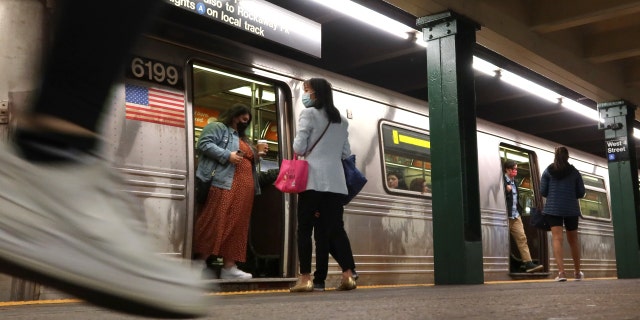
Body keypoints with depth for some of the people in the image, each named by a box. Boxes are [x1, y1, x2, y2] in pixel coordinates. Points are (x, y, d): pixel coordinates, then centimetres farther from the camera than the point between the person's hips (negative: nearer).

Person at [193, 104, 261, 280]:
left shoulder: (243, 138, 31)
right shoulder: (218, 127, 6)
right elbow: (204, 144, -9)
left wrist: (257, 154, 16)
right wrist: (227, 155, -16)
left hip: (245, 187, 9)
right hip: (224, 184, -8)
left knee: (237, 226, 2)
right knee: (216, 222, -14)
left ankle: (229, 267, 3)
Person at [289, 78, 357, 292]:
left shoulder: (308, 113, 0)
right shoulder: (342, 120, 18)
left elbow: (299, 147, -6)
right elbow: (346, 153, 18)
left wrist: (303, 150, 16)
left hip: (314, 179, -5)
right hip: (336, 181, 5)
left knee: (305, 228, 0)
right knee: (335, 228, 6)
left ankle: (306, 278, -3)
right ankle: (348, 275, -3)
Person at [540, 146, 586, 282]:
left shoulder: (548, 171, 2)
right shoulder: (574, 171, 4)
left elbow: (542, 191, -1)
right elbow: (581, 192, 4)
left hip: (553, 208, -1)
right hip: (571, 209, 2)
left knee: (557, 239, -7)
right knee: (573, 240, 14)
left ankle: (561, 272, -20)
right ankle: (577, 272, 27)